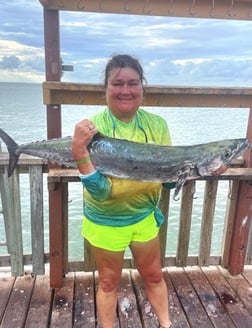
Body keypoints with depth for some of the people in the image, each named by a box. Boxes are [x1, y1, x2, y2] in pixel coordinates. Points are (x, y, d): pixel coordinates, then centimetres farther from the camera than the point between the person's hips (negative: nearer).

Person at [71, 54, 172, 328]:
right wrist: (80, 154, -40)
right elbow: (100, 192, -26)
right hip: (105, 221, -3)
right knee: (108, 282, 19)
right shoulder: (93, 128, -20)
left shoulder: (157, 125, -10)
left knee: (154, 276, 24)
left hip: (144, 215, 3)